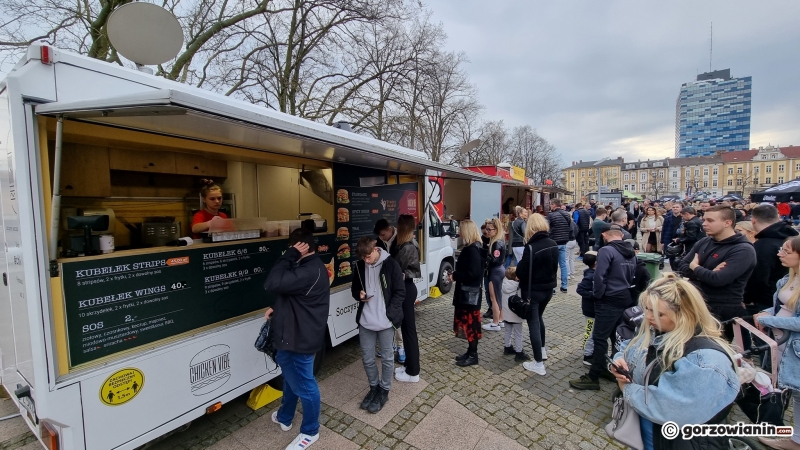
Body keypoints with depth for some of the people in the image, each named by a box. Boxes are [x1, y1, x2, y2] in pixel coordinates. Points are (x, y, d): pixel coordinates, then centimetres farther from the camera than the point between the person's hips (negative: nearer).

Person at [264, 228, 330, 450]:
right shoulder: (309, 266, 6)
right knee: (291, 378, 29)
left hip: (300, 337, -11)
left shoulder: (309, 271, -30)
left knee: (304, 385, 10)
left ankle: (310, 431, 32)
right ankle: (284, 417, 52)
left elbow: (273, 284, -34)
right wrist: (277, 309, 5)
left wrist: (290, 255, -27)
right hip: (294, 334, 11)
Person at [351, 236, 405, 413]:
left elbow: (400, 292, -9)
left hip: (386, 321, -4)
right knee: (367, 358, 15)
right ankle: (374, 387, 39)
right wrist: (359, 294, -10)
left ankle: (384, 391, 34)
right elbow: (354, 288, 13)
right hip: (365, 321, 4)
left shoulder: (390, 264, -13)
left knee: (387, 358, 13)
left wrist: (389, 313, -15)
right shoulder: (360, 265, 0)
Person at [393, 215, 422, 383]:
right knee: (407, 328, 18)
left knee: (408, 329, 2)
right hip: (408, 288, 10)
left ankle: (413, 372, 16)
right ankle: (410, 365, 32)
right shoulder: (412, 244, 7)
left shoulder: (406, 248, -22)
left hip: (405, 290, -10)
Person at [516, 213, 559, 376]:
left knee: (533, 324, 4)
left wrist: (518, 273, 1)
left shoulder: (531, 247, -25)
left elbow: (522, 271, -20)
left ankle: (538, 363, 11)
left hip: (533, 290, -7)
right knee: (539, 318, 27)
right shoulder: (554, 244, -2)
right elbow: (555, 266, 9)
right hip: (548, 288, 7)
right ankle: (542, 350, 43)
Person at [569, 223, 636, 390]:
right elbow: (633, 277, 17)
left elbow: (600, 277, -20)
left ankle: (593, 378, 4)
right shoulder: (631, 252, 10)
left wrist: (597, 295, -6)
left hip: (609, 301, -8)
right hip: (626, 299, 8)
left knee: (600, 338, -3)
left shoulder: (606, 250, -16)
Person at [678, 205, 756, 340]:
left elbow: (718, 280, -25)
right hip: (696, 301, 6)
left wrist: (695, 267, -8)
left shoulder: (743, 249, -13)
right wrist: (707, 273, -15)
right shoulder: (703, 242, 6)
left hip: (722, 308, -6)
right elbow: (682, 267, 1)